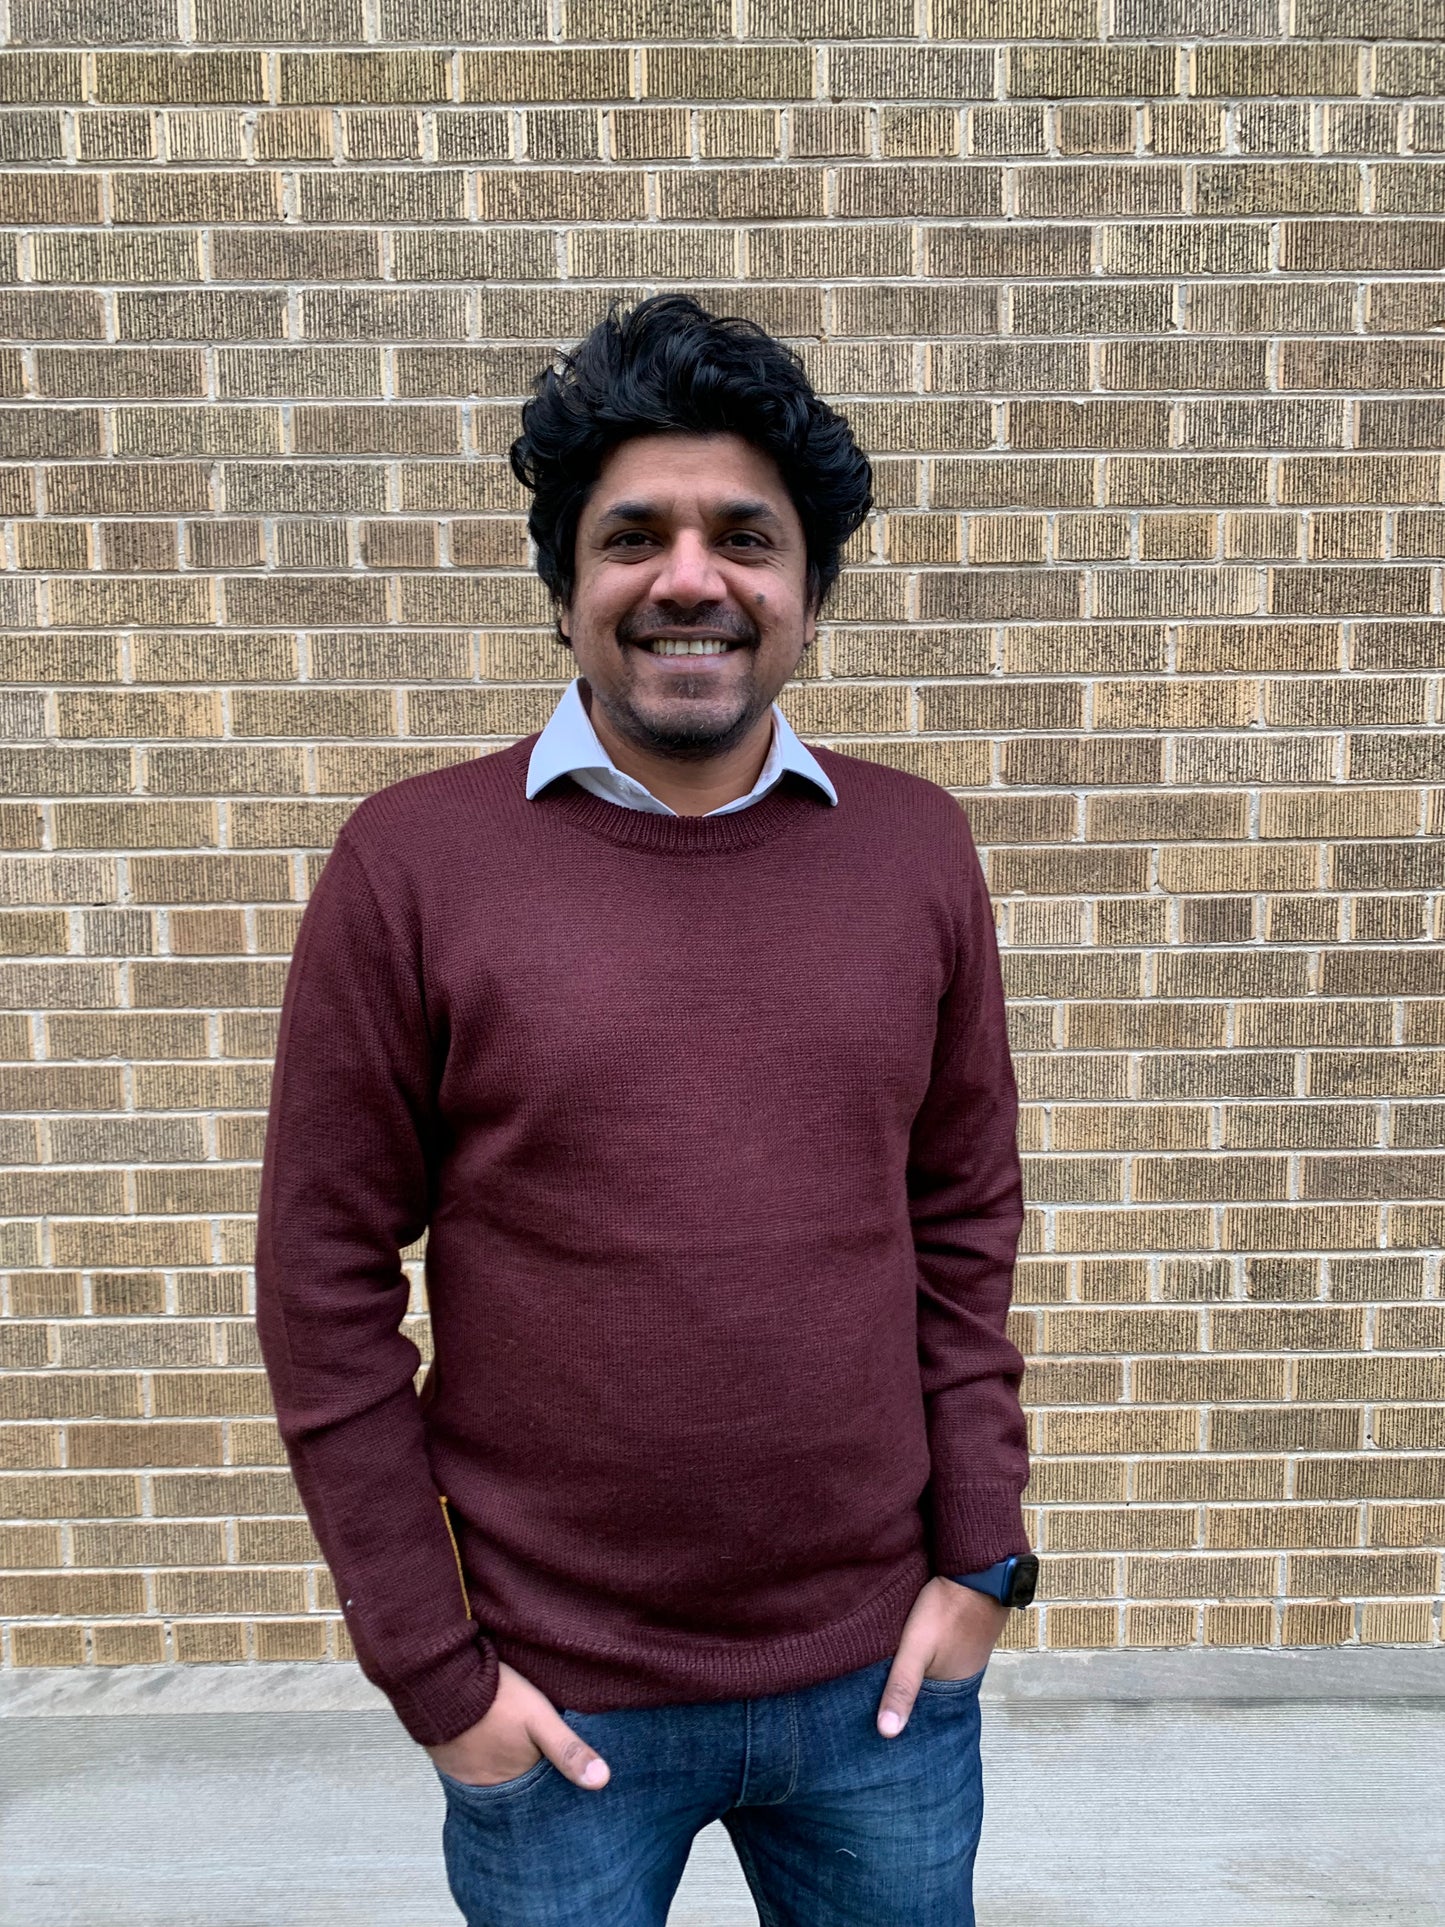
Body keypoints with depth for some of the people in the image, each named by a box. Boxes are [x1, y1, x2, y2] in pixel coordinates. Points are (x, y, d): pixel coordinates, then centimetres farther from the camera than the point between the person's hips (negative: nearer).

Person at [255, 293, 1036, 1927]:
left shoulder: (915, 848, -3)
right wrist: (431, 1666, -6)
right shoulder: (411, 863, -11)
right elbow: (327, 1288, -8)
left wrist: (981, 1552, 1)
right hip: (559, 1701, -2)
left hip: (883, 1673, 3)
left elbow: (968, 1227, 3)